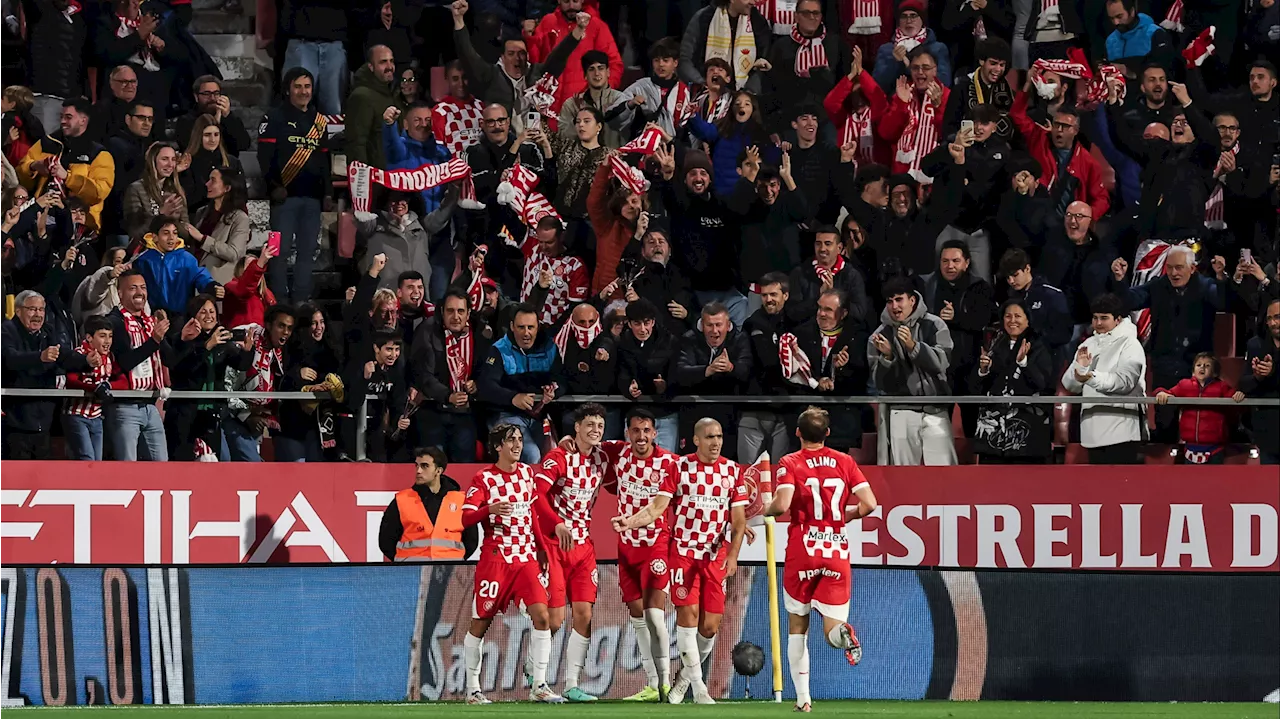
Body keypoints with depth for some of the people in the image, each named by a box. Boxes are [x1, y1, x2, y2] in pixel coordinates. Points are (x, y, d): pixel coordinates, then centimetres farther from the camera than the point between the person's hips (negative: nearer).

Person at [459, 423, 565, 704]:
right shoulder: (484, 479, -6)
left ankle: (538, 686, -7)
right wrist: (490, 509, -29)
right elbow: (466, 518, -12)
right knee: (480, 623, 2)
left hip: (526, 557, 4)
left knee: (541, 616, -10)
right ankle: (472, 689, 15)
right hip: (496, 558, -4)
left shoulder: (527, 472, 10)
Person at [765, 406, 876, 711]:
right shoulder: (845, 462, 6)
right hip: (837, 554, 1)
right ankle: (844, 632, -37)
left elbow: (782, 504, -18)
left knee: (797, 627, 14)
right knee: (832, 632, 1)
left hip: (802, 554, -1)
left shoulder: (790, 463, -3)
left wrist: (765, 510, 4)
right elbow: (869, 504, -1)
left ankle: (803, 697, 7)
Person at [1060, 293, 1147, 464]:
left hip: (1120, 429, -7)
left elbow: (1124, 381, -19)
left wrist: (1092, 378, -32)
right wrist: (1080, 367, -9)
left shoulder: (1130, 344, -3)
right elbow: (1070, 385, 12)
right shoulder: (1089, 345, 17)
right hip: (1093, 428, 7)